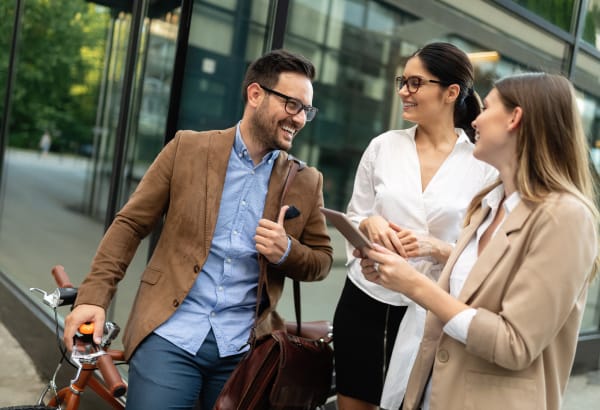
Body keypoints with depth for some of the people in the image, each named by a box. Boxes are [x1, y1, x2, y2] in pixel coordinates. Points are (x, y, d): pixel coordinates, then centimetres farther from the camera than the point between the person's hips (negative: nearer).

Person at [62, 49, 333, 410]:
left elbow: (322, 259, 10)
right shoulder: (188, 148, 0)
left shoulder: (306, 181, 3)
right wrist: (94, 296, -7)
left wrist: (286, 251, -11)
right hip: (171, 336, -1)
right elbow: (130, 224, 2)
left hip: (243, 349, 2)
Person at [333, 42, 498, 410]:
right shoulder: (383, 146, 1)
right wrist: (369, 223, -12)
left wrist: (436, 248, -20)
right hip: (364, 299, 3)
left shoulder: (483, 165, -6)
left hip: (427, 312, -2)